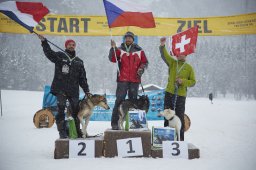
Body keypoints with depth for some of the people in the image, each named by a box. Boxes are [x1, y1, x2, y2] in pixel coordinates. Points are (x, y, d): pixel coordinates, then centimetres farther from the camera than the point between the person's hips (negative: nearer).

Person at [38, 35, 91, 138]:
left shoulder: (79, 62, 18)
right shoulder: (60, 56, 8)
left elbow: (82, 78, 18)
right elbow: (49, 53, -11)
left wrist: (86, 91, 14)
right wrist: (44, 41, -24)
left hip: (74, 91, 3)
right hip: (60, 90, -3)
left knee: (76, 111, 7)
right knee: (61, 110, -9)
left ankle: (77, 132, 18)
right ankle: (62, 132, -4)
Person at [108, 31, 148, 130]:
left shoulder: (139, 51, 8)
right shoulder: (120, 50, 4)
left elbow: (145, 62, 15)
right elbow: (112, 59, -9)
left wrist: (141, 69, -3)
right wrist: (113, 48, -21)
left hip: (135, 79, 2)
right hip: (122, 79, -2)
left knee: (133, 100, 9)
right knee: (119, 100, -6)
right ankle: (114, 122, -4)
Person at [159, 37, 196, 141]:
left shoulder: (189, 68, 5)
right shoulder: (172, 63, 9)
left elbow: (193, 82, 4)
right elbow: (164, 55, -7)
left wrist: (183, 81, -13)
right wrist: (162, 46, -24)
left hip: (181, 95, -2)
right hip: (169, 93, 2)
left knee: (180, 116, 3)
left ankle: (180, 138, 11)